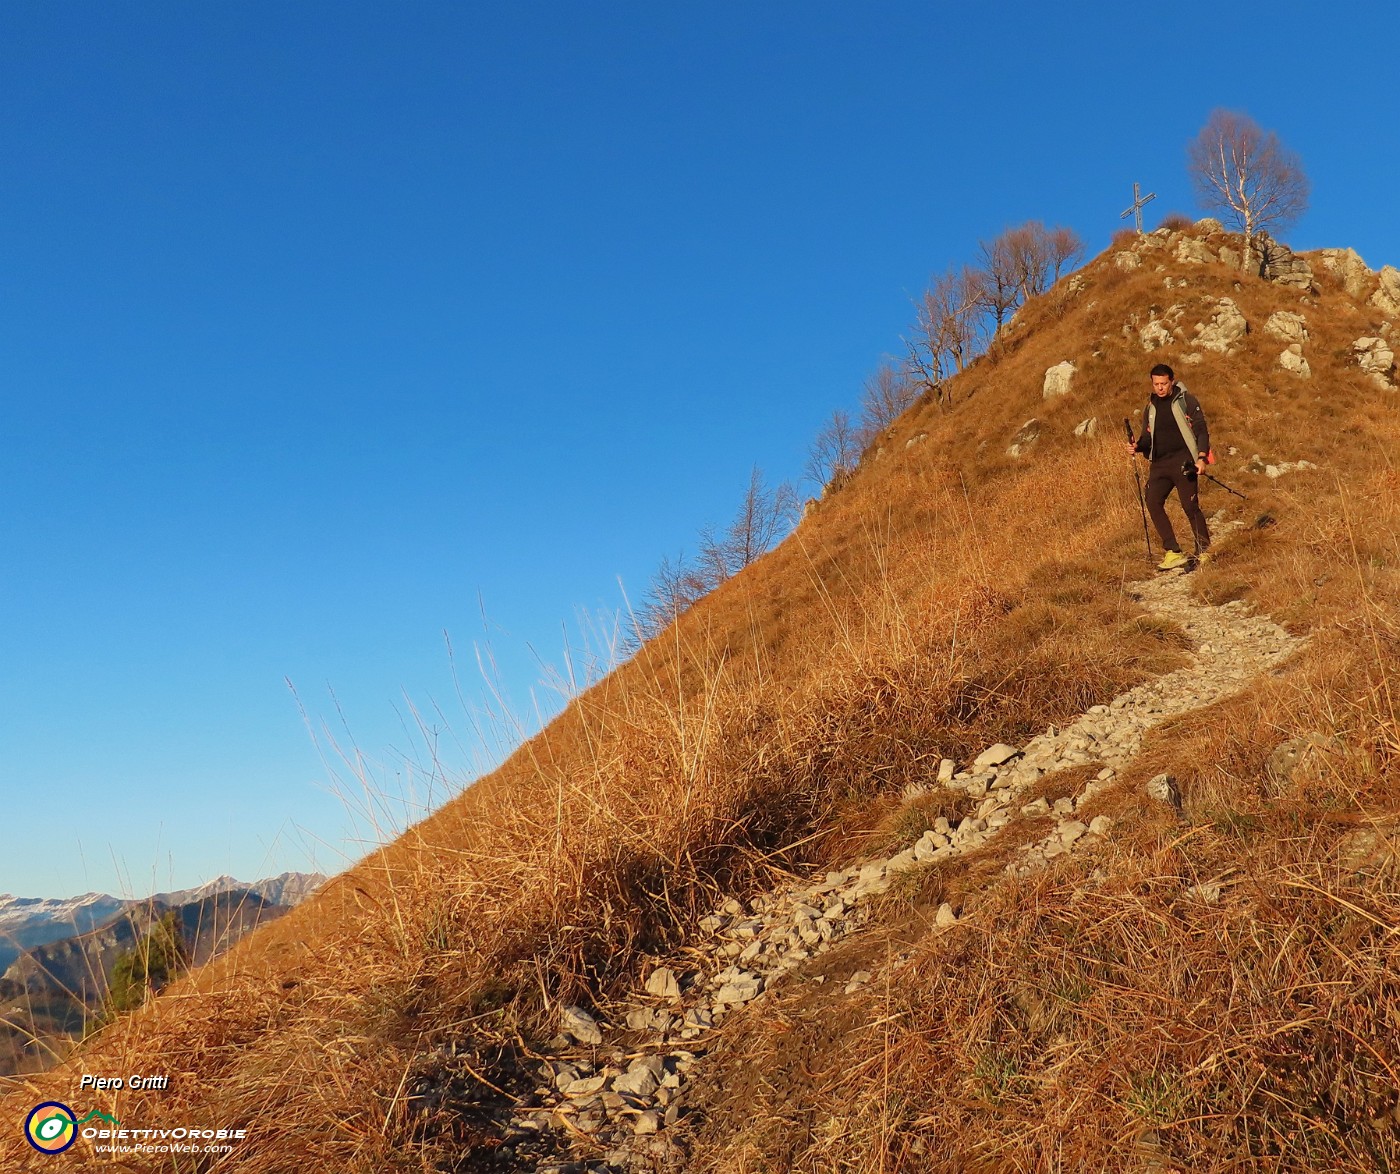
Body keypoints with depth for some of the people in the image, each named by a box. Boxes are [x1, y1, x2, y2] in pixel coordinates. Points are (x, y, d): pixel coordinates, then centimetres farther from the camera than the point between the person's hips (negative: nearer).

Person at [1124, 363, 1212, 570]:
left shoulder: (1185, 400, 0)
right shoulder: (1151, 407, 16)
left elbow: (1201, 430, -2)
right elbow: (1147, 437, 19)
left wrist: (1202, 458, -14)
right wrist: (1137, 446, -4)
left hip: (1183, 460, -5)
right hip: (1160, 464, 5)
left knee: (1190, 505, -9)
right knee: (1153, 502, -11)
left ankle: (1204, 552, 5)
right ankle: (1173, 553, -9)